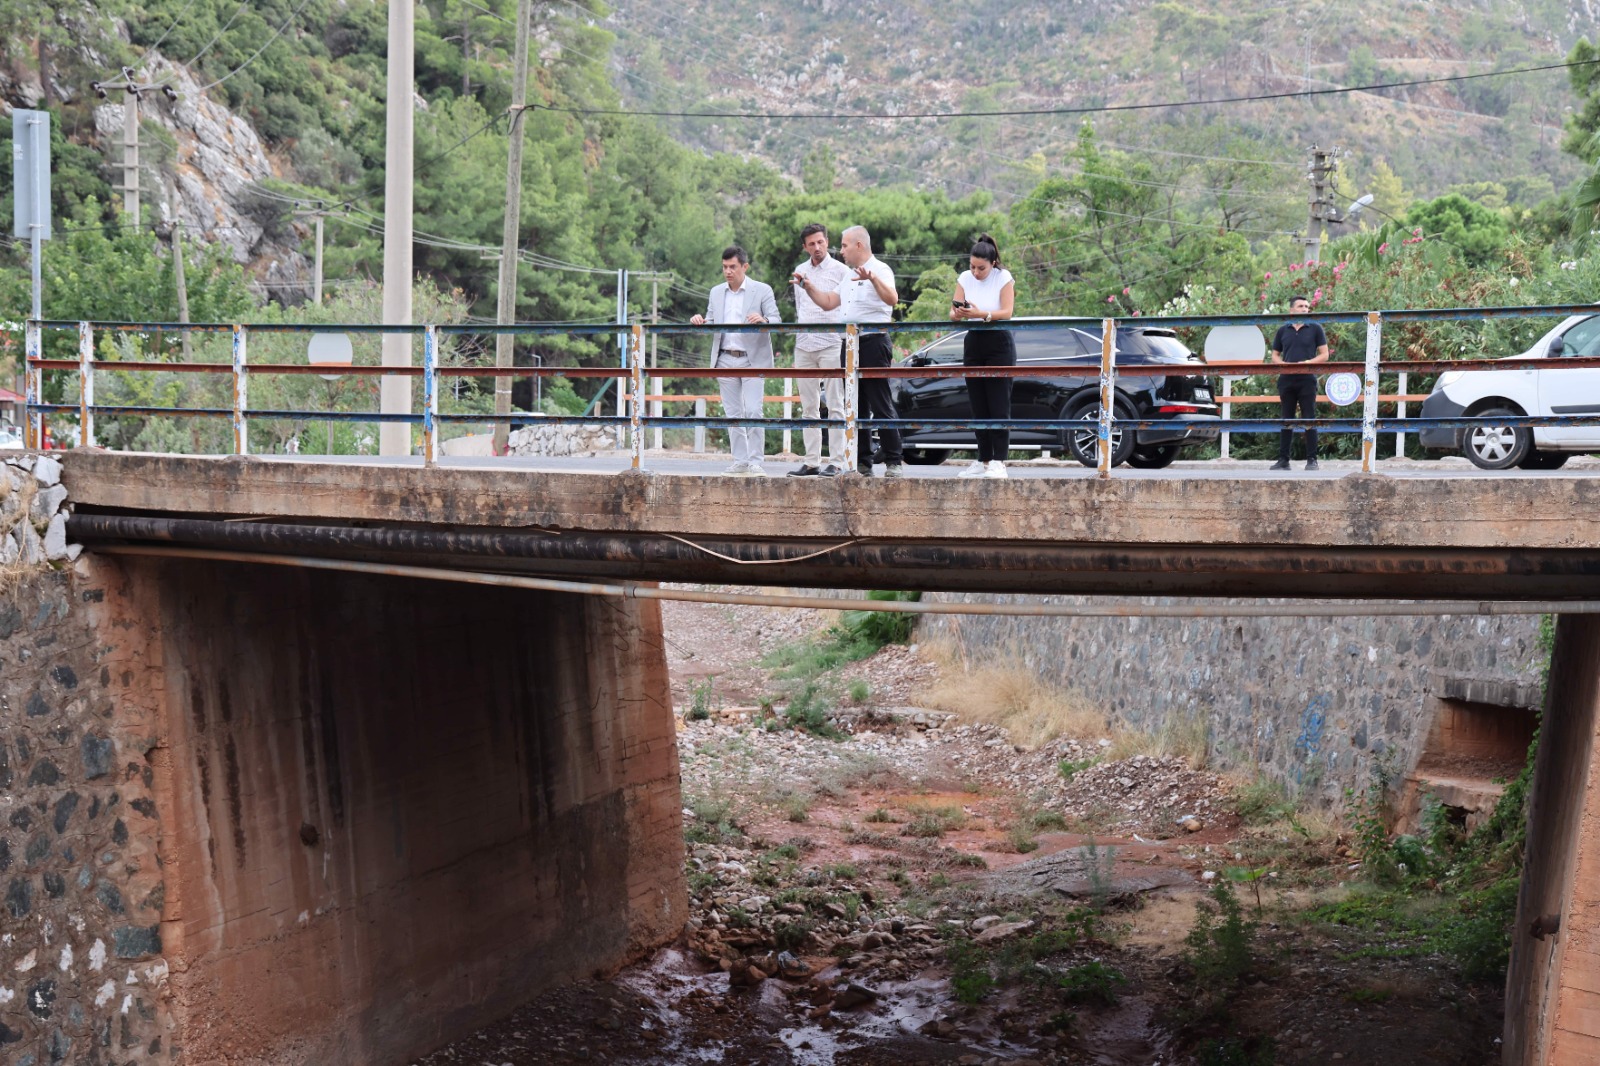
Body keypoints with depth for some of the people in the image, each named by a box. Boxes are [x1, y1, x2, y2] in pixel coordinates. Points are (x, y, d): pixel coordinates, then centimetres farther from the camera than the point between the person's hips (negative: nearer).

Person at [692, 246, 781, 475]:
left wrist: (763, 320, -30)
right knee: (733, 414, 6)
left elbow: (777, 321, -7)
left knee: (753, 411, -12)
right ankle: (740, 462, 10)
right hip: (725, 360, 5)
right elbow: (710, 325, 14)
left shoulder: (762, 290, 0)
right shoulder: (716, 293, 14)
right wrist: (700, 322, -9)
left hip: (752, 360, -5)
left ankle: (756, 462, -8)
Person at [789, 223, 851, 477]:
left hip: (831, 344, -5)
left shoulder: (840, 270, 1)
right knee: (808, 408, 6)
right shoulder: (800, 271, 16)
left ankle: (835, 462, -7)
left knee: (835, 406, -6)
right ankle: (811, 462, 8)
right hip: (804, 345, 5)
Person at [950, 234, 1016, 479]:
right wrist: (958, 314, -26)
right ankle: (983, 461, 10)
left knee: (998, 406, -9)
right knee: (978, 407, 5)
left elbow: (1006, 312, -15)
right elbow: (953, 314, -1)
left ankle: (999, 462, -10)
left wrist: (980, 314, -32)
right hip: (973, 343, 4)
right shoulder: (965, 279, 4)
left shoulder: (1003, 278, -6)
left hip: (999, 343, -4)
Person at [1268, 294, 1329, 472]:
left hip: (1307, 379, -2)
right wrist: (1284, 365, -7)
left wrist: (1308, 363, -14)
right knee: (1286, 420, 6)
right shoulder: (1283, 330, 10)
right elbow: (1274, 355, 14)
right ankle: (1283, 460, 10)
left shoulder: (1315, 329, 4)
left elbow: (1324, 355, 3)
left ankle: (1311, 459, 1)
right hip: (1286, 380, 3)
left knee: (1309, 420, -3)